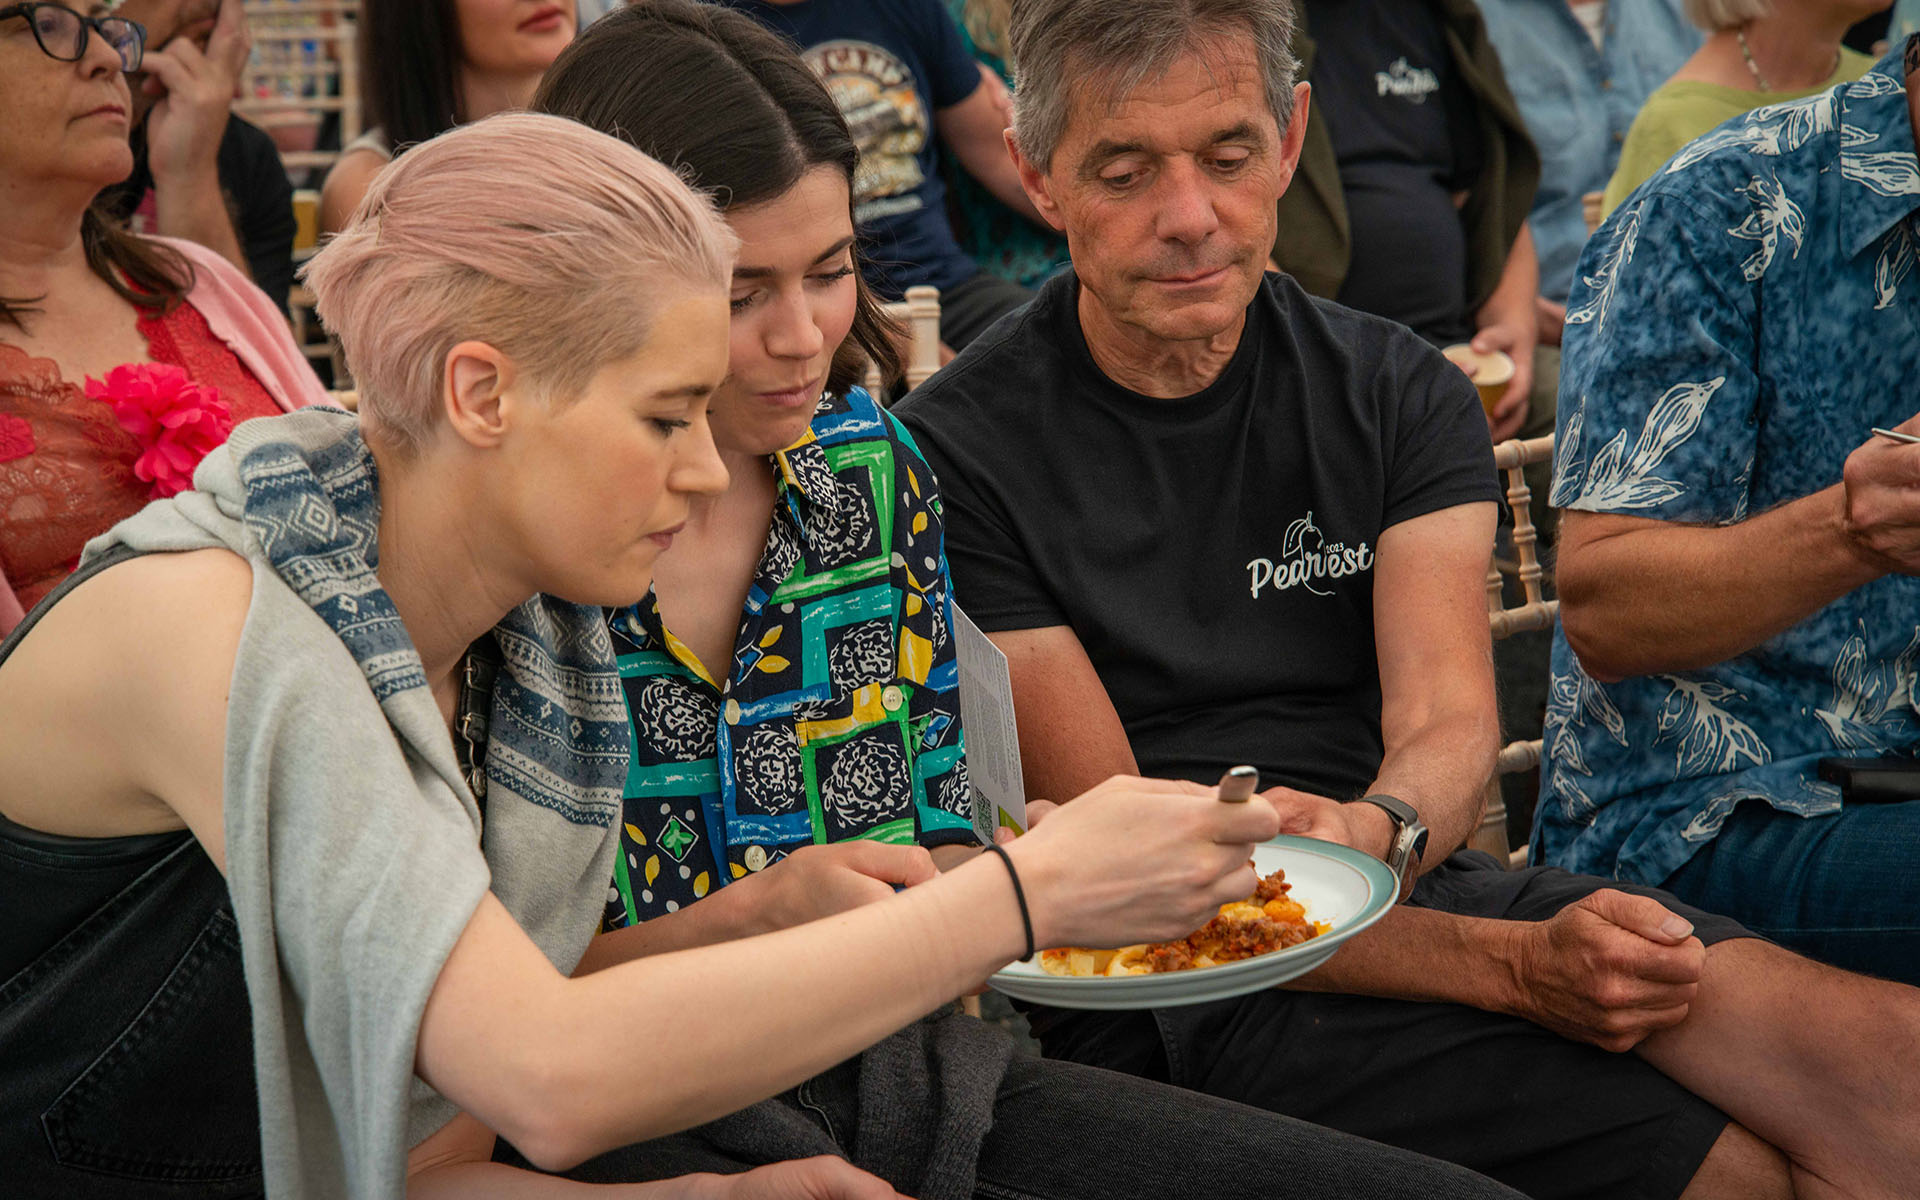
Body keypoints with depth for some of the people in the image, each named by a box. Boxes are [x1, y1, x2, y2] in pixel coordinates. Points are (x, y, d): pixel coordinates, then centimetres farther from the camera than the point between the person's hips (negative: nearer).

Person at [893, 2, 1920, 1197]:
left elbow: (1449, 724, -3)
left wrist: (1375, 829, -29)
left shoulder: (1400, 392, 8)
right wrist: (1513, 965, -18)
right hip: (1163, 996, -4)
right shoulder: (954, 456, -7)